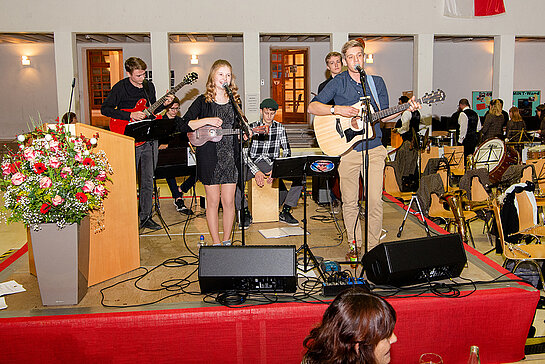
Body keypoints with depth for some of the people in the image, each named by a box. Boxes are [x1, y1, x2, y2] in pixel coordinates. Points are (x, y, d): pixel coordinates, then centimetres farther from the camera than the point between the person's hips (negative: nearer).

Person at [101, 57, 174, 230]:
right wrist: (130, 115, -17)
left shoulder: (149, 86, 11)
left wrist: (164, 104, 1)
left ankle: (145, 216, 19)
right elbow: (105, 109, -8)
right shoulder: (120, 87, -6)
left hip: (150, 138, 5)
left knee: (148, 180, 9)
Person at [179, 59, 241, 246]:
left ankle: (227, 241, 19)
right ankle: (216, 243, 14)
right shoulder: (203, 101, -1)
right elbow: (184, 125, -8)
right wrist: (206, 121, -18)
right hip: (209, 158, -3)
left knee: (229, 201, 5)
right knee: (213, 202, 3)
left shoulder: (235, 101, 11)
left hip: (231, 157, 3)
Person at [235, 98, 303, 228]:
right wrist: (256, 171, -21)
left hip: (273, 164, 2)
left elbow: (287, 152, 2)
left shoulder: (280, 128, 8)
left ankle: (285, 212, -13)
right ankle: (245, 213, -15)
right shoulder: (251, 128, 2)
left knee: (299, 176, -23)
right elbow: (245, 154, -6)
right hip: (254, 164, -1)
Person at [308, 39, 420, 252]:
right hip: (346, 149, -1)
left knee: (375, 199, -6)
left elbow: (384, 116, 15)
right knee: (349, 202, 5)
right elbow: (312, 107, -3)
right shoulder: (338, 83, 3)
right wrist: (337, 109, -16)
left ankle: (373, 247, 7)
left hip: (373, 149, 1)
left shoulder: (377, 82, 11)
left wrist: (406, 109, 0)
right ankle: (355, 245, 20)